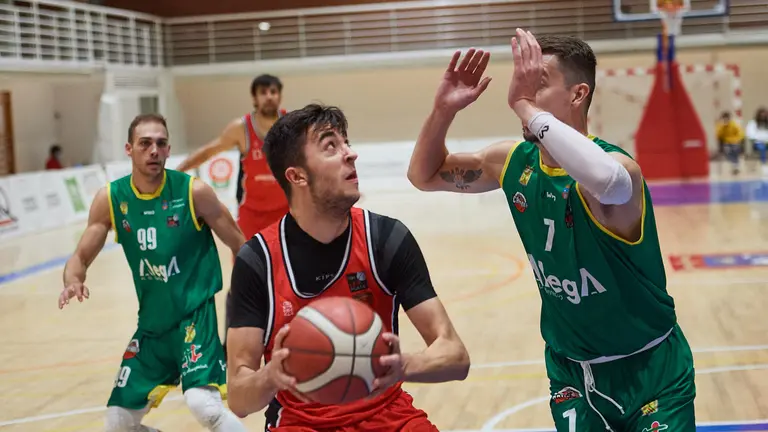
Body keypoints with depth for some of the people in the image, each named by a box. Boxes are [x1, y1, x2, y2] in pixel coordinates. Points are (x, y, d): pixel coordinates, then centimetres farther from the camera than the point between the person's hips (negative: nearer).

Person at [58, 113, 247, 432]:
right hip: (152, 322, 5)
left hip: (196, 313, -5)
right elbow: (81, 257, 2)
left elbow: (239, 245, -3)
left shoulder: (194, 192, -13)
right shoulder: (110, 199, -4)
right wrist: (73, 281, -21)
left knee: (203, 402, -29)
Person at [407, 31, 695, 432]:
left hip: (650, 370, -4)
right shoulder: (515, 161, -5)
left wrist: (524, 106, -44)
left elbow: (607, 182, -52)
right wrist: (443, 110, -13)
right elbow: (424, 176, 6)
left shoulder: (618, 166, -26)